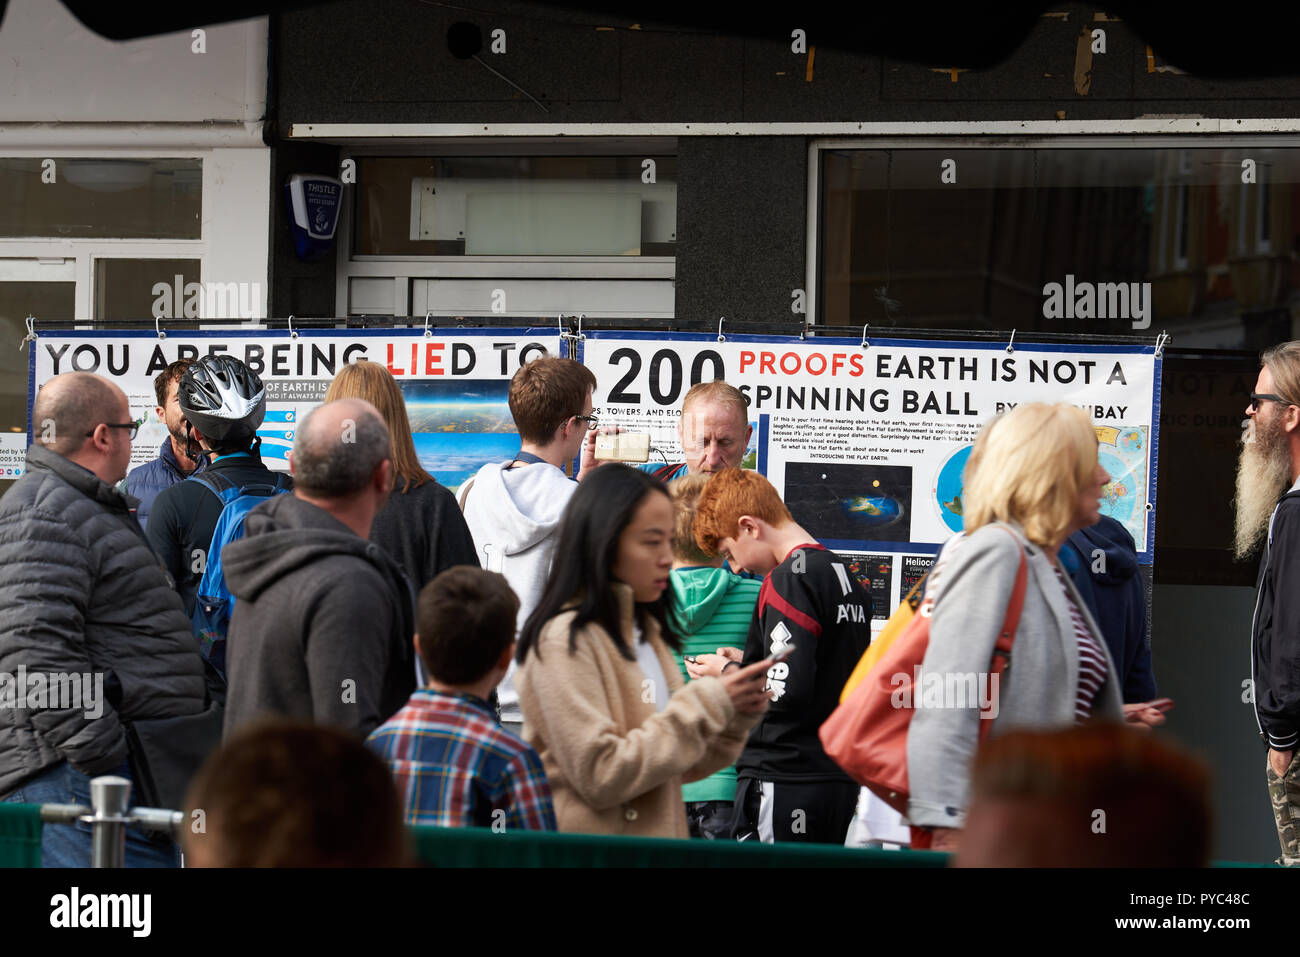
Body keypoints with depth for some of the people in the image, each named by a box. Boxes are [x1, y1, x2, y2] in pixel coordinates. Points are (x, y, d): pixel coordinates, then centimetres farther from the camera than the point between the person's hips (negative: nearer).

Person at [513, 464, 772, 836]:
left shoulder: (645, 631, 12)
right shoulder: (565, 641, -13)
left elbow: (675, 768, 13)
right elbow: (600, 778, -20)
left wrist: (733, 718, -3)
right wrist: (706, 706, -17)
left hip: (653, 852, 7)